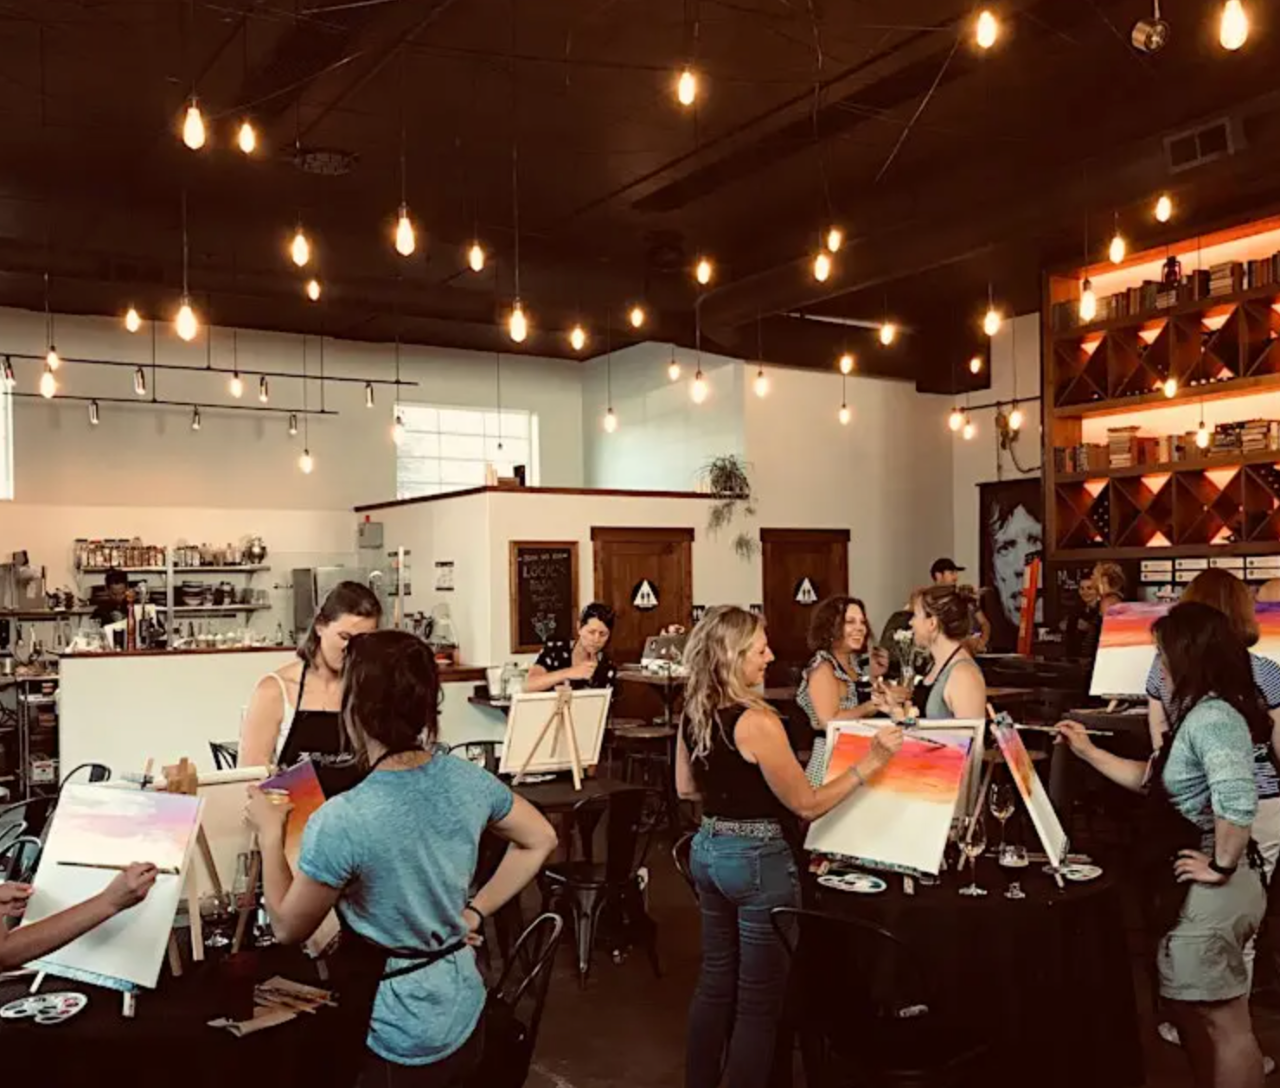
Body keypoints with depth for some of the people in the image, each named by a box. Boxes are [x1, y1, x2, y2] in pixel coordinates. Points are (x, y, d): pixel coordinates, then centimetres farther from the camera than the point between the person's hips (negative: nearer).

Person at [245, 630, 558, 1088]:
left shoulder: (340, 822, -27)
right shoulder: (468, 778, -9)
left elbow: (288, 928, -10)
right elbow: (540, 841, 8)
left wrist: (270, 834, 1)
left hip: (402, 1044, -6)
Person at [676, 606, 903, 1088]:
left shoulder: (693, 712, 0)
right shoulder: (757, 721, -23)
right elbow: (806, 805, -16)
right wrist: (868, 764, -17)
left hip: (708, 850, 8)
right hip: (757, 860, -8)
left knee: (715, 981, 20)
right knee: (760, 999, 7)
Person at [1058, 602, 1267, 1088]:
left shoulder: (1211, 717, -23)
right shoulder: (1200, 712, 10)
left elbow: (1237, 800, -38)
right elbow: (1154, 780, 20)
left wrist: (1222, 866, -25)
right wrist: (1089, 752, 15)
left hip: (1208, 895, -10)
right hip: (1191, 891, 10)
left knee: (1224, 1025, 3)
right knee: (1192, 1012, 21)